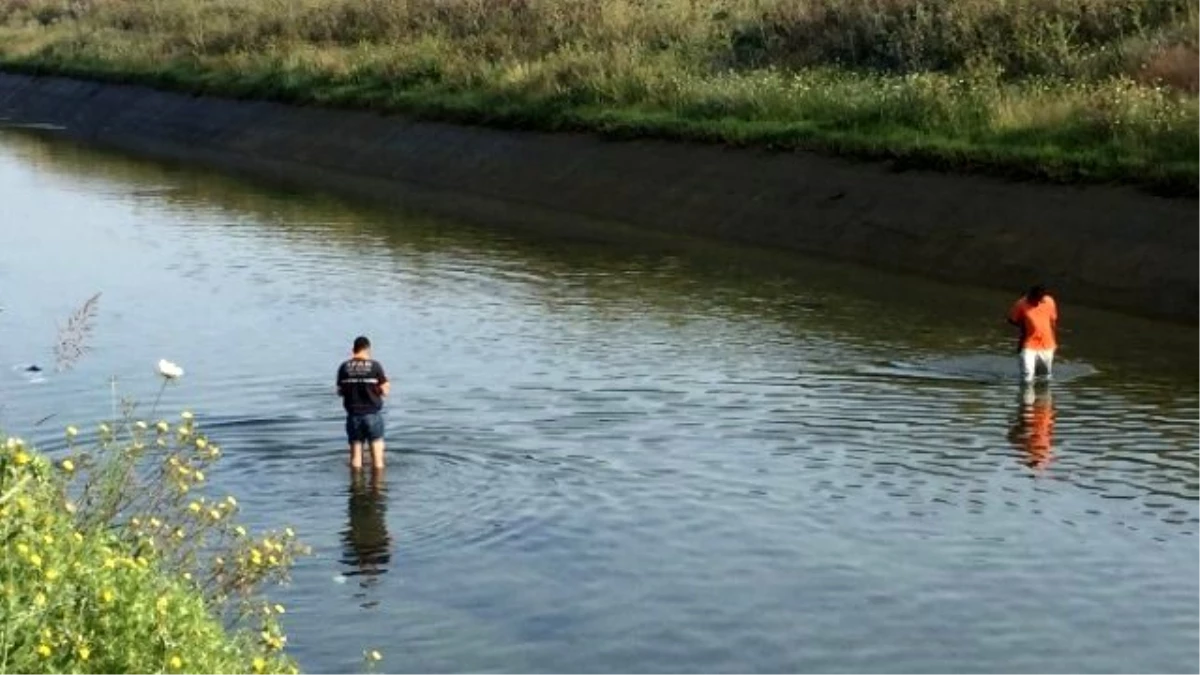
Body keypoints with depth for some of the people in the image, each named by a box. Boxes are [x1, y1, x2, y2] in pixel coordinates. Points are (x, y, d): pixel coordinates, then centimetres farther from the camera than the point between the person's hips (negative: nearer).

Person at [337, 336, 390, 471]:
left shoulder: (344, 367, -2)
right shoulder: (375, 366, -9)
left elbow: (340, 392, 5)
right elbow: (384, 392, -7)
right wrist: (387, 385, 14)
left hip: (353, 415, 2)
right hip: (372, 414, -2)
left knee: (355, 453, 10)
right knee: (377, 452, 5)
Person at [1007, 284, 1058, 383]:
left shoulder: (1049, 302, -6)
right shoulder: (1022, 304, -14)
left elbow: (1053, 322, 6)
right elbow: (1011, 319, 0)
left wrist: (1055, 342, 10)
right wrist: (1022, 326, -17)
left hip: (1047, 345, 3)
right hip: (1029, 346, -3)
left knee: (1046, 375, 17)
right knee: (1027, 377, -12)